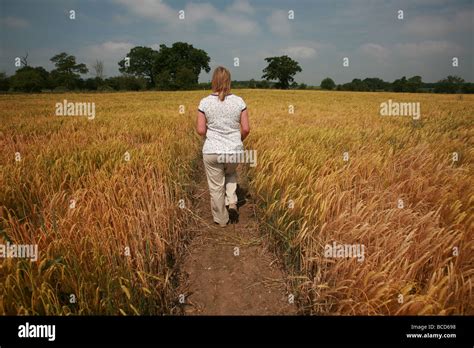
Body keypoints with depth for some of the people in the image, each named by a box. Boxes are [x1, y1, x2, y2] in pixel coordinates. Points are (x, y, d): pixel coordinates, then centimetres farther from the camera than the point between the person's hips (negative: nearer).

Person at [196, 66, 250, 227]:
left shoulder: (205, 102, -8)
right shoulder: (239, 101, -6)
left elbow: (200, 130, -8)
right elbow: (246, 129, -6)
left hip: (212, 152, -1)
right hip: (235, 152, 2)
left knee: (216, 186, 15)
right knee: (231, 173, 34)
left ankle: (221, 219, 28)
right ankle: (231, 202, 16)